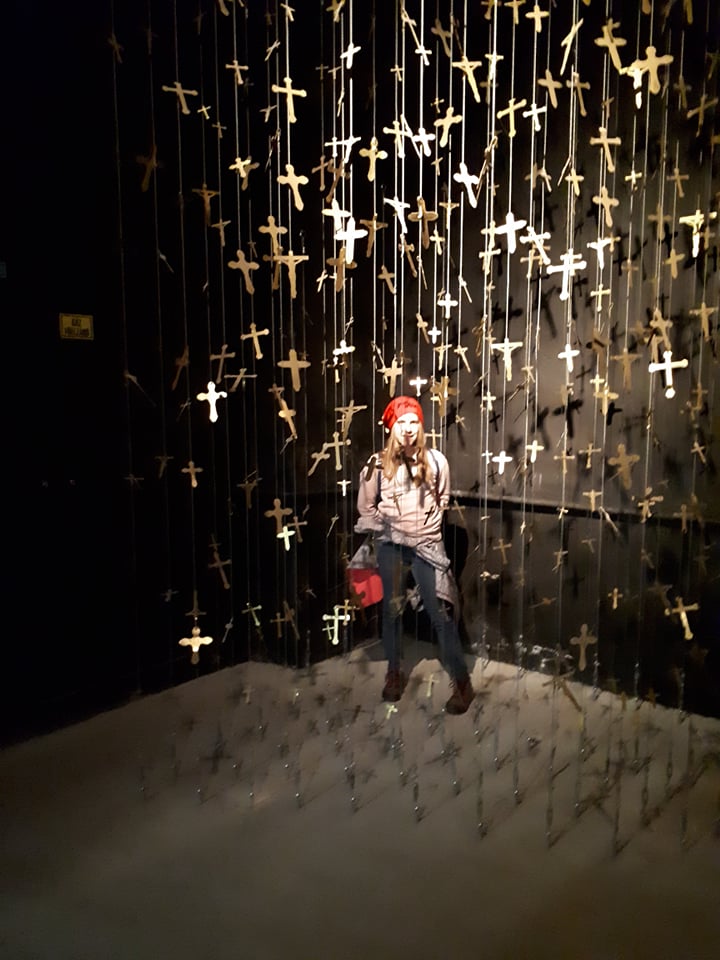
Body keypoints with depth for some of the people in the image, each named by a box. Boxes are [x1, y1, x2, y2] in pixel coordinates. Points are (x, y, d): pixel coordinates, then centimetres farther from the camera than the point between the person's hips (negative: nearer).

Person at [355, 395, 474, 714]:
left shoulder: (435, 460, -3)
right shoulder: (379, 464, -4)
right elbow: (365, 506, 7)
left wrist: (427, 526, 7)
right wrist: (386, 525, 3)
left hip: (427, 544, -1)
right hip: (390, 545, 1)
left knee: (441, 611, -3)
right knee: (392, 608, 12)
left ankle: (462, 682, 6)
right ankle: (394, 672, 29)